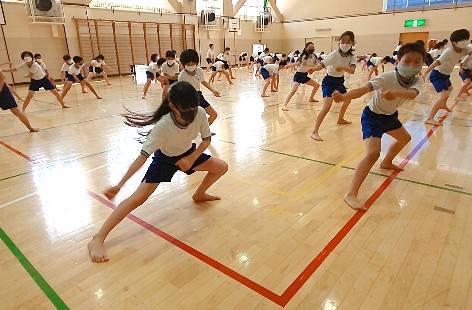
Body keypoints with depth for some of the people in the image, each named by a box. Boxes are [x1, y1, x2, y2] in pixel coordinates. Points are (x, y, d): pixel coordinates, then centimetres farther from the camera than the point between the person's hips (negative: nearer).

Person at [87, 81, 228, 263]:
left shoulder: (200, 113, -28)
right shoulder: (163, 126, -39)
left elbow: (206, 139, -11)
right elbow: (143, 156, -40)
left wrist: (192, 158, -24)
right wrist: (119, 185, -46)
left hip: (188, 153, 5)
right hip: (164, 158, -5)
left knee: (221, 167, 3)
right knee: (138, 197, -17)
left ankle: (199, 195, 30)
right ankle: (97, 240, -9)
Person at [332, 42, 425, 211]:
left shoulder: (417, 81, -12)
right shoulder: (387, 77, -29)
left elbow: (412, 94, -36)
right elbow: (364, 89, -45)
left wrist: (395, 92, -59)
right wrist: (343, 97, -65)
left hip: (390, 115, 8)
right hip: (372, 116, -8)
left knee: (405, 138, 30)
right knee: (373, 153, -27)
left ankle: (387, 162, 57)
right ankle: (351, 194, -28)